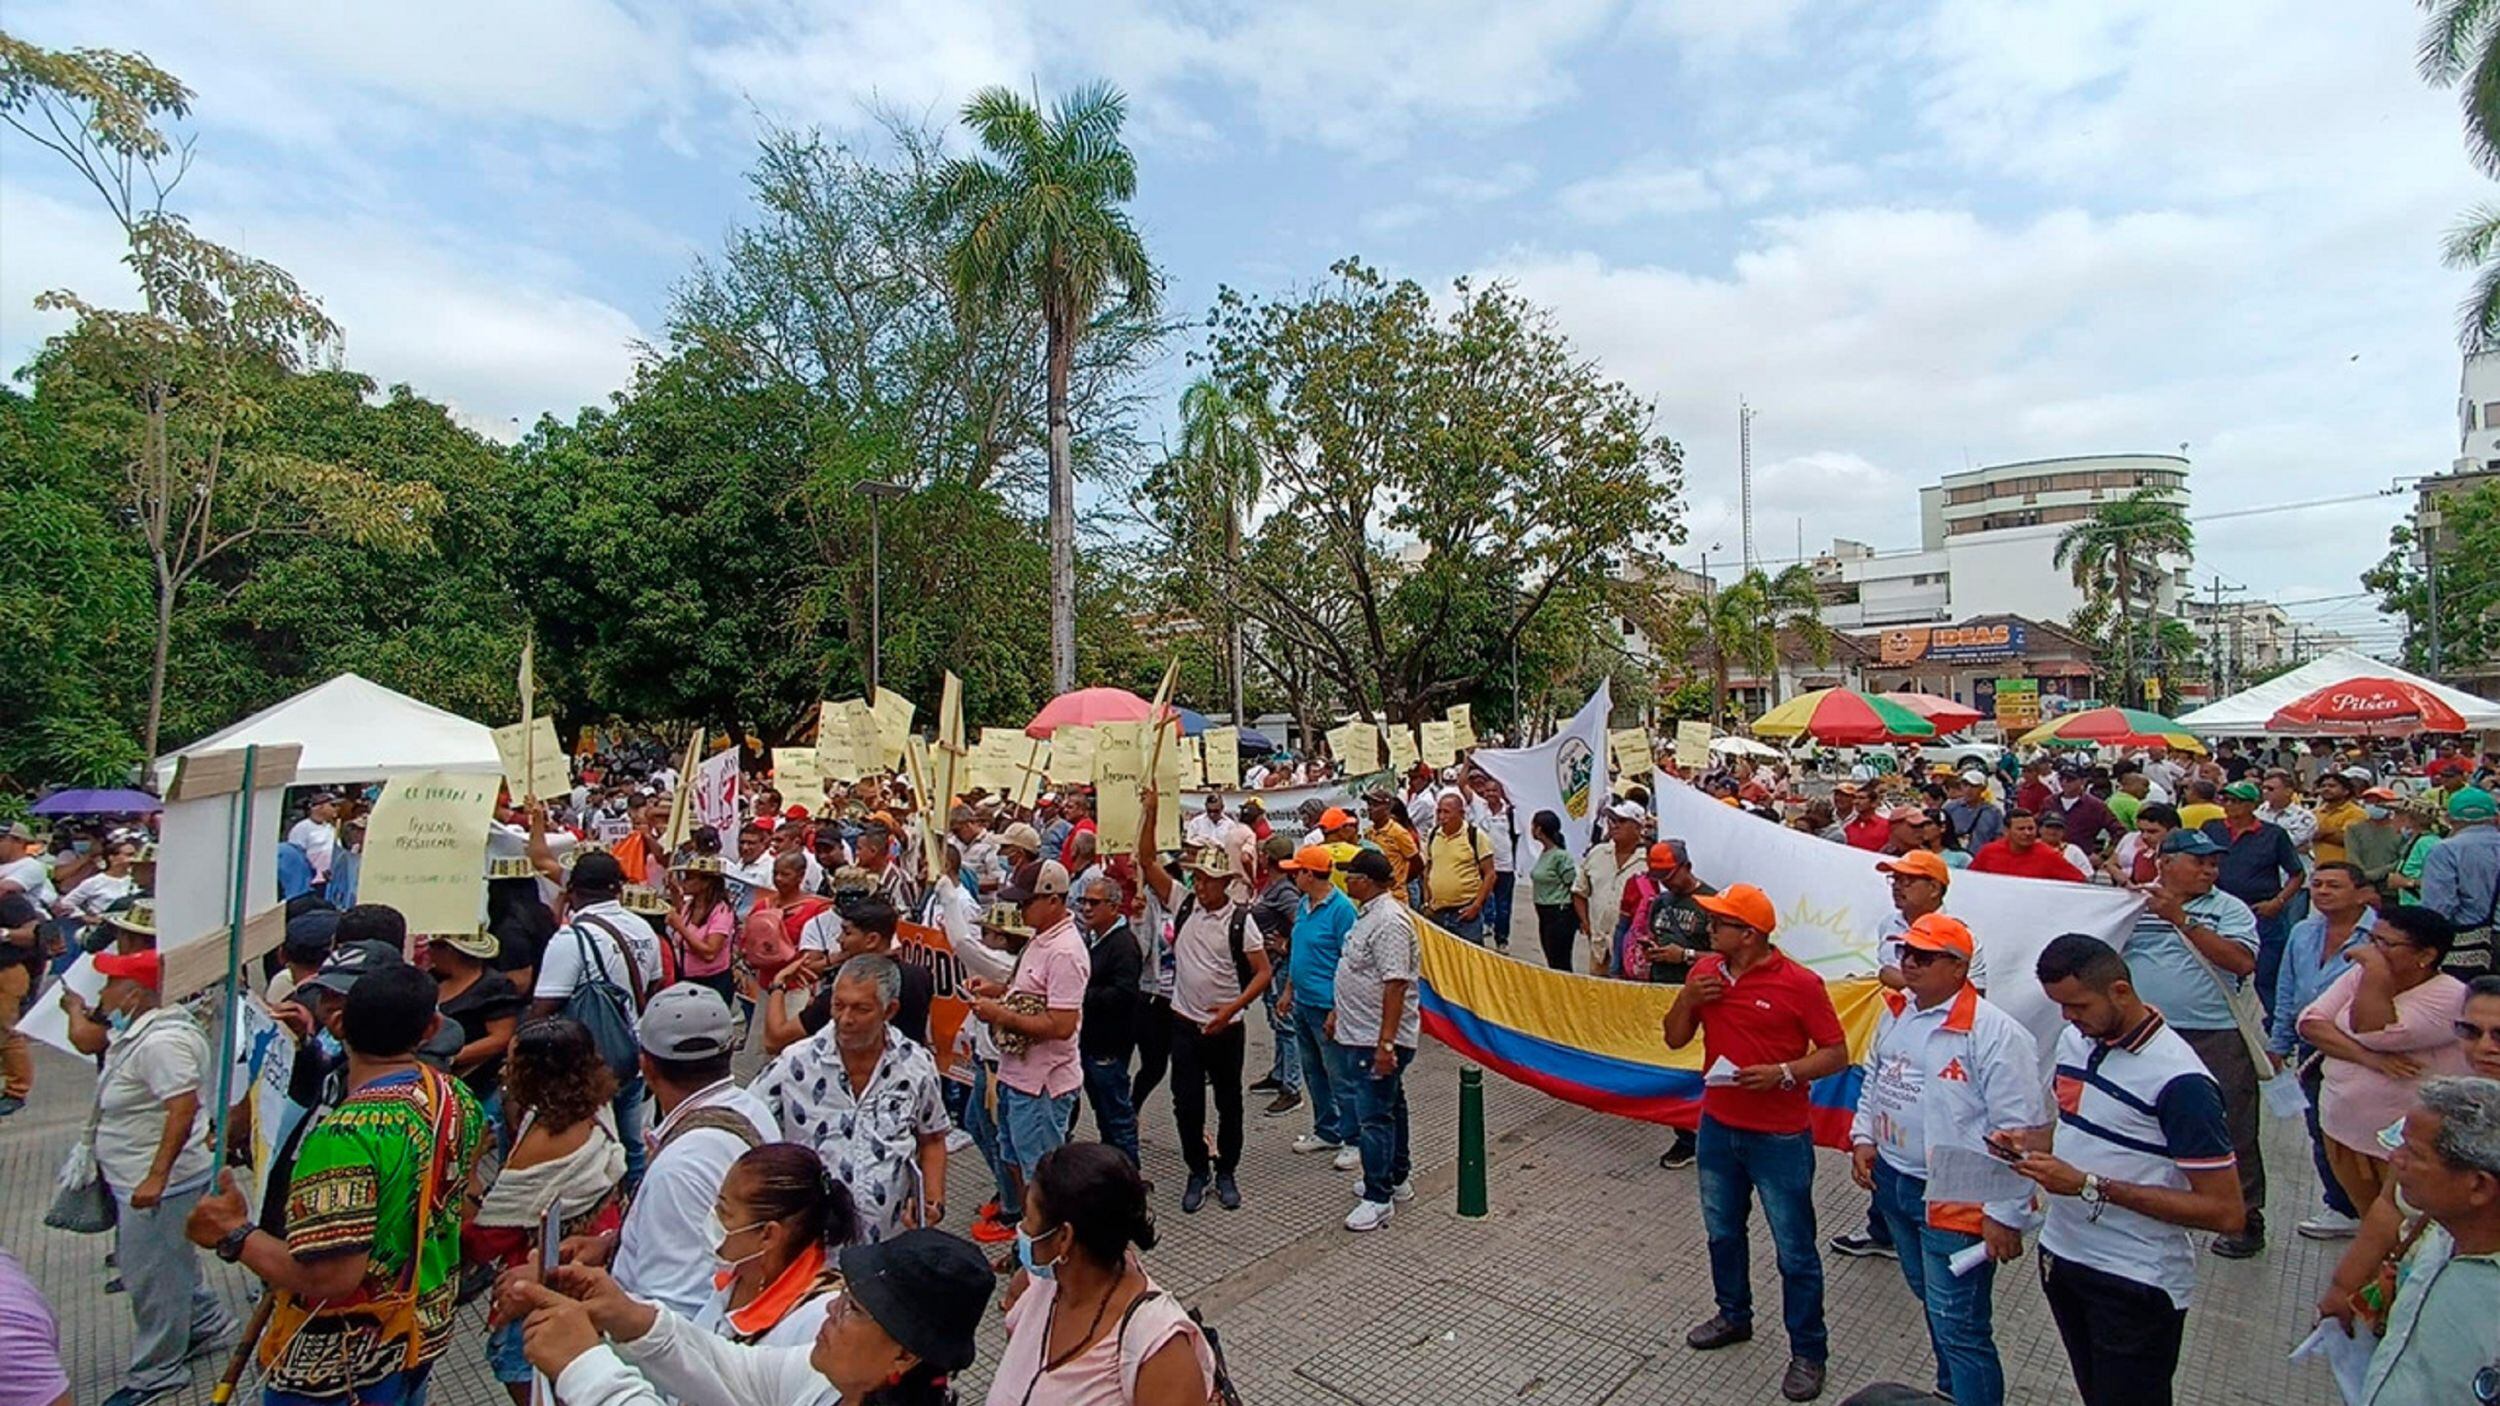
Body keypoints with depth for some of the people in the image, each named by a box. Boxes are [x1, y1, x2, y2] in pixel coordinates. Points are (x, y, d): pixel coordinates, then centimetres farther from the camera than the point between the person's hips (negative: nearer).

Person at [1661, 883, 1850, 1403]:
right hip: (1718, 1127, 6)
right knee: (1722, 1231, 22)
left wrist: (1783, 1073, -26)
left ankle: (1807, 1352, 26)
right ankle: (1733, 1315, 43)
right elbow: (1675, 1039, 6)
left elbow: (1837, 1054, -12)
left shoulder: (1798, 984, -17)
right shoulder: (1705, 971, -1)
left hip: (1779, 1138, -6)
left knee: (1795, 1250, 8)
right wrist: (1687, 999, -13)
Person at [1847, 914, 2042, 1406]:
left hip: (1956, 1199, -8)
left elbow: (2017, 1133, -18)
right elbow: (1872, 1080, 18)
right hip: (1892, 1182, 8)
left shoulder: (1995, 1033, -20)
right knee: (1932, 1300, 26)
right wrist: (1863, 1137, 5)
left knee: (1958, 1326, 0)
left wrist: (2005, 1215, -17)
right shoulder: (1895, 1014, 3)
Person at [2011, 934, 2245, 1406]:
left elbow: (2226, 1212, -21)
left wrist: (2089, 1186, -26)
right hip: (2061, 1255, 7)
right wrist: (2029, 1144, -5)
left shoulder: (2178, 1080, -23)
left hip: (2138, 1283, -7)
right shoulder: (2074, 1038, 0)